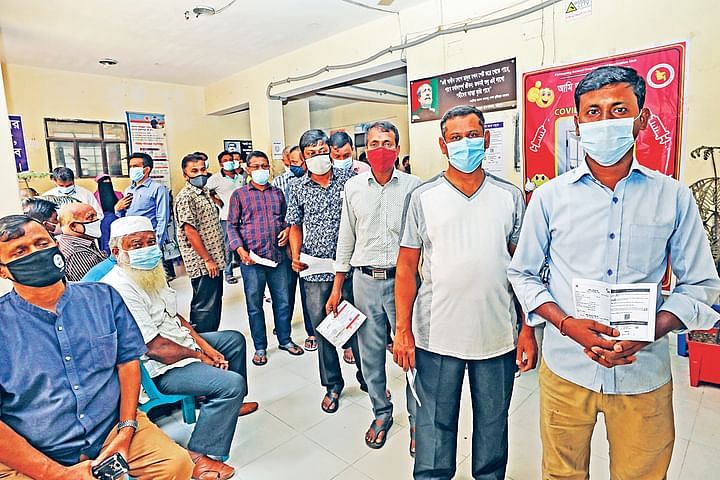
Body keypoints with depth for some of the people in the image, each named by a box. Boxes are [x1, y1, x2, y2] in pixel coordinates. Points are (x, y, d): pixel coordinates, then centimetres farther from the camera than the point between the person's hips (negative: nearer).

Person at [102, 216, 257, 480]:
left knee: (234, 339, 19)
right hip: (158, 368, -10)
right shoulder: (120, 289, -27)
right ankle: (197, 457, -5)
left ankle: (230, 405, 34)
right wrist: (199, 355, -13)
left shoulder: (151, 272, 4)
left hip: (182, 342, 10)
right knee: (232, 382, -22)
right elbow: (156, 348, -28)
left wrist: (206, 346, 1)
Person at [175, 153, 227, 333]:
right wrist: (208, 260, -17)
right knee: (205, 308, -2)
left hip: (215, 260, 9)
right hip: (203, 264, -9)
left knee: (215, 304, 17)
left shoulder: (204, 193, 14)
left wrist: (217, 258, 16)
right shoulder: (186, 197, -14)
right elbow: (190, 232, -19)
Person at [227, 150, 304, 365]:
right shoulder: (239, 195, 3)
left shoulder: (277, 193, 13)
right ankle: (260, 347, 23)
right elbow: (231, 225, 1)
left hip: (279, 256, 3)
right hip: (251, 259, -2)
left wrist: (287, 229, -1)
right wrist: (239, 249, -12)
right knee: (254, 305, 7)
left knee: (283, 301, 11)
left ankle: (285, 339, 29)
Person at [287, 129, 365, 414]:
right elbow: (296, 226, 11)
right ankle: (332, 385, 30)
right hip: (314, 271, 2)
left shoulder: (349, 179, 0)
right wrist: (296, 256, -2)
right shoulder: (298, 189, 6)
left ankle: (367, 377, 32)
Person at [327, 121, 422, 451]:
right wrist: (337, 287, 10)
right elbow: (346, 237, 10)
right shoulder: (353, 187, 6)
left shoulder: (412, 186, -2)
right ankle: (381, 413, 34)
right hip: (365, 281, 3)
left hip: (402, 279, -2)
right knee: (371, 352, 12)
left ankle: (417, 418, 27)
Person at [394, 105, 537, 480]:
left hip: (498, 336, 2)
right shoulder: (422, 198, -2)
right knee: (435, 425, 14)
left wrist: (528, 330, 1)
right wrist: (403, 330, -5)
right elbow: (407, 268, -1)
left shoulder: (510, 197, 2)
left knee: (493, 424, 20)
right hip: (436, 336, -1)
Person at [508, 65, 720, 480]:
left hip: (644, 373, 1)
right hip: (566, 368, 0)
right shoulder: (550, 196, -3)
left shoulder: (674, 197, -1)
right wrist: (567, 324, -14)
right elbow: (524, 274, 2)